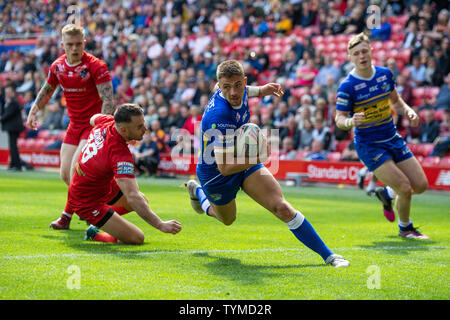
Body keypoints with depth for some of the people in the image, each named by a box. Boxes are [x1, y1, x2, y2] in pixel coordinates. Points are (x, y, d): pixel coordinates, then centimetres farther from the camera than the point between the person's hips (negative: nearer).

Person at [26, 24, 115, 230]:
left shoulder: (96, 66, -17)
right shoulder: (58, 66, 2)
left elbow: (108, 100, -22)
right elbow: (47, 89, 23)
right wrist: (33, 111, 15)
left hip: (94, 125, -7)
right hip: (74, 125, 7)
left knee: (76, 169, -18)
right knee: (65, 174, 6)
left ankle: (68, 214, 0)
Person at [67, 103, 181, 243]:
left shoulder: (107, 121, -12)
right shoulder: (121, 155, -37)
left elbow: (93, 119, 16)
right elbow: (132, 197, -43)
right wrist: (161, 225, -44)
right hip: (87, 202, -9)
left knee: (143, 201, 22)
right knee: (136, 238, -13)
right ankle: (95, 234, 8)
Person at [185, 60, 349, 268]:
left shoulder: (240, 91, -15)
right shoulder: (219, 116, -39)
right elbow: (224, 167, -38)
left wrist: (260, 90, 11)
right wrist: (258, 158, -39)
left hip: (244, 160, 5)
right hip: (215, 174, -5)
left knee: (281, 207, -14)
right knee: (227, 219, 25)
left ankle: (327, 255, -12)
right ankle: (196, 190, 54)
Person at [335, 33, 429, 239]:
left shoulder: (385, 74, 1)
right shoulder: (347, 86, -15)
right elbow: (339, 119, -12)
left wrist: (408, 111, -3)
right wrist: (351, 121, -34)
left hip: (393, 139, 6)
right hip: (369, 145, -6)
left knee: (421, 185, 4)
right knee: (405, 188, -15)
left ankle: (388, 195, 35)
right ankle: (405, 228, 13)